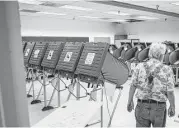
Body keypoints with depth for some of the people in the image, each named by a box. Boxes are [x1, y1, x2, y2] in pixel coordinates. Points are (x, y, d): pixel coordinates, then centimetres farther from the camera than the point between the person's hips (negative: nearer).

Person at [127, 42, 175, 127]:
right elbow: (170, 92, -8)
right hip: (159, 107, 0)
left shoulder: (140, 67, -6)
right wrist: (172, 107, 7)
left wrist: (130, 101, 7)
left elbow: (133, 86, -5)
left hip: (142, 105, 1)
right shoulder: (167, 70, -10)